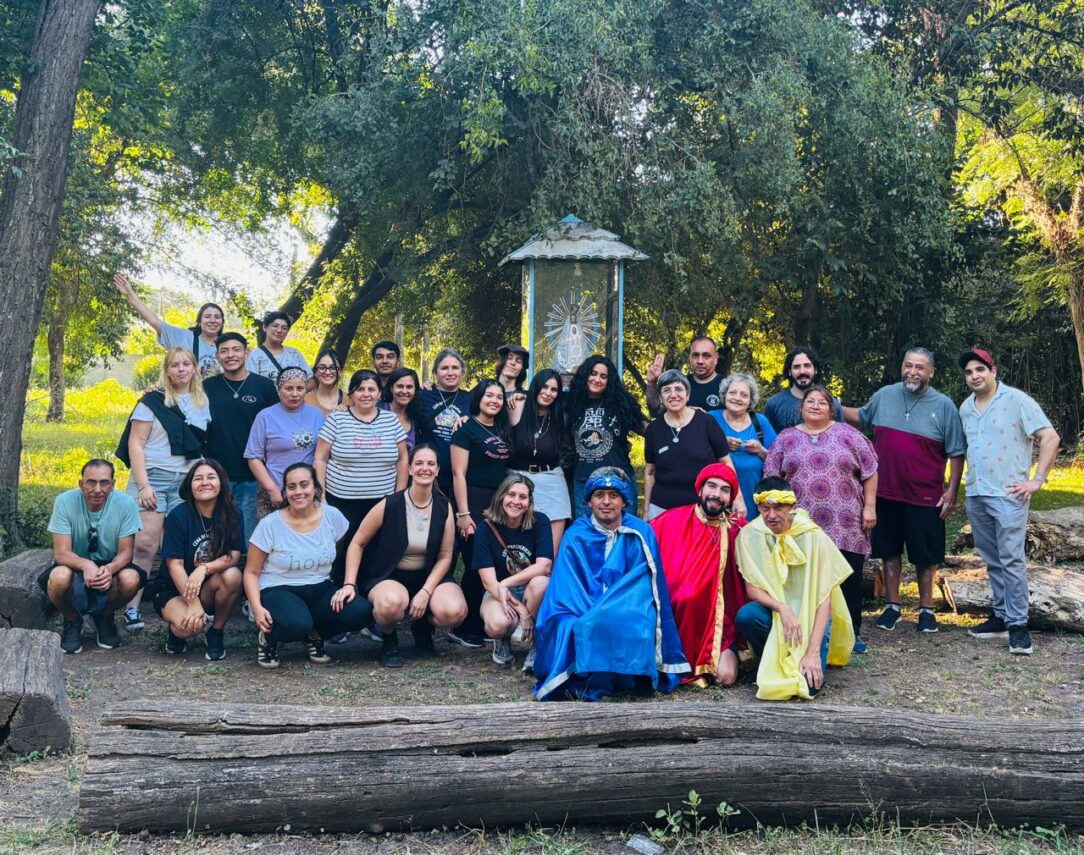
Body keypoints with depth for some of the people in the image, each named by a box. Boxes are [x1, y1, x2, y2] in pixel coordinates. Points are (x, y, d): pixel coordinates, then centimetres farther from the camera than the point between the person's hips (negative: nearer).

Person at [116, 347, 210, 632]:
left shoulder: (203, 403, 13)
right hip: (153, 477, -3)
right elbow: (135, 443, -3)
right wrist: (143, 485, -12)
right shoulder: (153, 401, 1)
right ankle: (132, 608, -7)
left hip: (187, 481, 3)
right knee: (145, 544, -11)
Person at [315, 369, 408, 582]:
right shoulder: (336, 420, 0)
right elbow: (320, 460, 2)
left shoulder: (391, 420, 6)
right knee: (340, 554, -1)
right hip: (341, 501, -2)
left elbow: (402, 460, 10)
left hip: (382, 503, 2)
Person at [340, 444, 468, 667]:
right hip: (386, 576, -3)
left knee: (454, 612, -28)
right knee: (392, 602, -40)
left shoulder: (444, 508, -5)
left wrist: (425, 592, -15)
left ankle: (422, 628, 11)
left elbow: (445, 557, -2)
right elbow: (357, 544, -4)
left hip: (429, 576, 3)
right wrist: (349, 584, -14)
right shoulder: (389, 505, -13)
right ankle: (388, 640, -2)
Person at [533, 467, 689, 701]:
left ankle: (592, 688, -22)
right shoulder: (575, 536, 4)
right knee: (569, 626, -33)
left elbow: (644, 586, -2)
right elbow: (566, 590, -1)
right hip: (583, 614, 0)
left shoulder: (641, 534, 4)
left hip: (628, 615, 0)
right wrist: (592, 615, -21)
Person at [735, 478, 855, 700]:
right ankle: (774, 664, -3)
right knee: (746, 616, -33)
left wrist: (813, 651, -24)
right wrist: (783, 608, -28)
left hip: (810, 614, -2)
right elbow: (752, 588, -8)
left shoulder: (813, 537, -17)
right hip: (773, 608, 2)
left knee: (809, 683, -25)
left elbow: (824, 599, -17)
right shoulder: (750, 534, -11)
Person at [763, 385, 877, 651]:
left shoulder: (847, 435, 6)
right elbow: (771, 479, 10)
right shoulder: (786, 439, 10)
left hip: (845, 527, -1)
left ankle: (852, 633, 13)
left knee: (849, 579, 2)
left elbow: (870, 473, 5)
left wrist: (870, 507, -1)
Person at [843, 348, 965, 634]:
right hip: (886, 492, 3)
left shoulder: (944, 406, -6)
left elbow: (956, 454, -3)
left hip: (925, 497, -3)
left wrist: (952, 491, -7)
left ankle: (926, 609, 22)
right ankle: (892, 606, 26)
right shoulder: (884, 396, 2)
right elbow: (862, 417, 20)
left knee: (925, 556, 8)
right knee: (890, 551, 13)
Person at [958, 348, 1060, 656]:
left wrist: (1037, 480, -14)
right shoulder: (965, 408, 11)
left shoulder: (1016, 401, -7)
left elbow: (1050, 437, -10)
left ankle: (1018, 625, -4)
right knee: (992, 561, 12)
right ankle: (1001, 616, 20)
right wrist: (961, 485, 13)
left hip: (1008, 494, -6)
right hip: (975, 496, 6)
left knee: (1011, 560, -8)